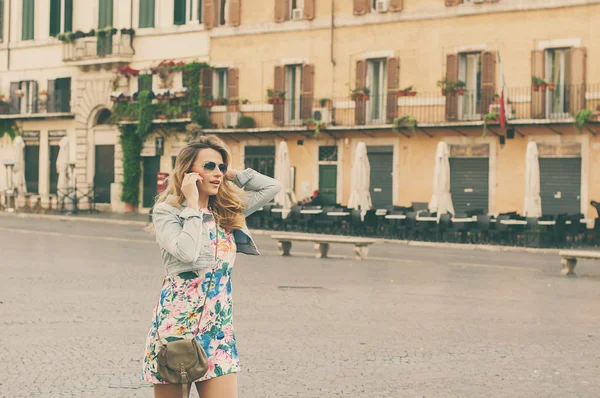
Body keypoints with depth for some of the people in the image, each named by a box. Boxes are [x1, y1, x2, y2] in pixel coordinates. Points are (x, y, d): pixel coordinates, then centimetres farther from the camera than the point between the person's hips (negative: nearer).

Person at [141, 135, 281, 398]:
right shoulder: (166, 212, -4)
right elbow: (187, 253, -21)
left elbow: (272, 187, 17)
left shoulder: (230, 210, 12)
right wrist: (193, 205, -12)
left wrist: (233, 175, 10)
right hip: (178, 317, -4)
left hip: (219, 322, 5)